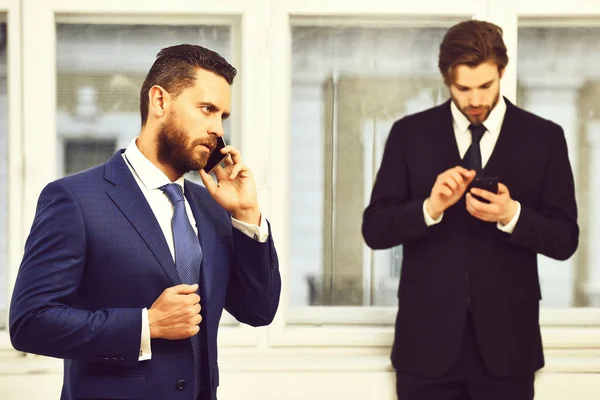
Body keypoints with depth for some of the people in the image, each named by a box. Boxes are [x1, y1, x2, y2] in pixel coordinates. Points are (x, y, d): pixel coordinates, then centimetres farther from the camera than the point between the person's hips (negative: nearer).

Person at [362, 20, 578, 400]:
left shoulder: (544, 138, 1)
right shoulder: (410, 133, 2)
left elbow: (565, 239, 0)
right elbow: (375, 229, -1)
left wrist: (512, 215, -19)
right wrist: (431, 208, -19)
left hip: (505, 341, 0)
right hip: (428, 340, 0)